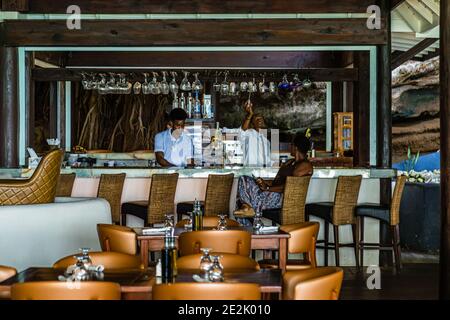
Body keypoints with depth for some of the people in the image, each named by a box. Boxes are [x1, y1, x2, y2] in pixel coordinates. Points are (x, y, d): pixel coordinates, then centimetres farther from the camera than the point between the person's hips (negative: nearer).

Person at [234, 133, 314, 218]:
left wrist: (268, 188, -19)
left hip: (286, 196, -10)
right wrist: (264, 182, -1)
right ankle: (245, 207, -21)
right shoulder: (290, 162, 24)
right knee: (244, 179, -3)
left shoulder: (305, 165, -8)